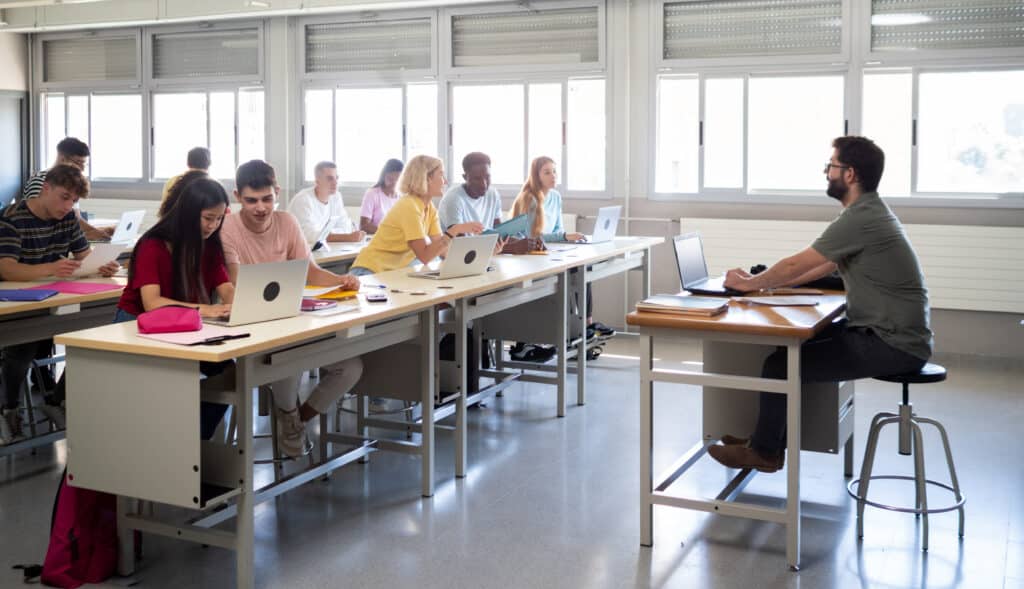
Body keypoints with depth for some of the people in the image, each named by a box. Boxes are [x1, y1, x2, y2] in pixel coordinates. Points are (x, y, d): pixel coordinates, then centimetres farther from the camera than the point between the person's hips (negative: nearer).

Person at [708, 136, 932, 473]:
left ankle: (764, 451, 9)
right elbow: (823, 267, 20)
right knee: (791, 344, 13)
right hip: (886, 331, 10)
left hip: (893, 344, -10)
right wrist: (762, 283, 16)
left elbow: (795, 266, -14)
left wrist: (749, 284, 3)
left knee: (781, 365, -11)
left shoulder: (860, 218, -20)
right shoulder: (868, 211, 13)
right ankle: (768, 436, 20)